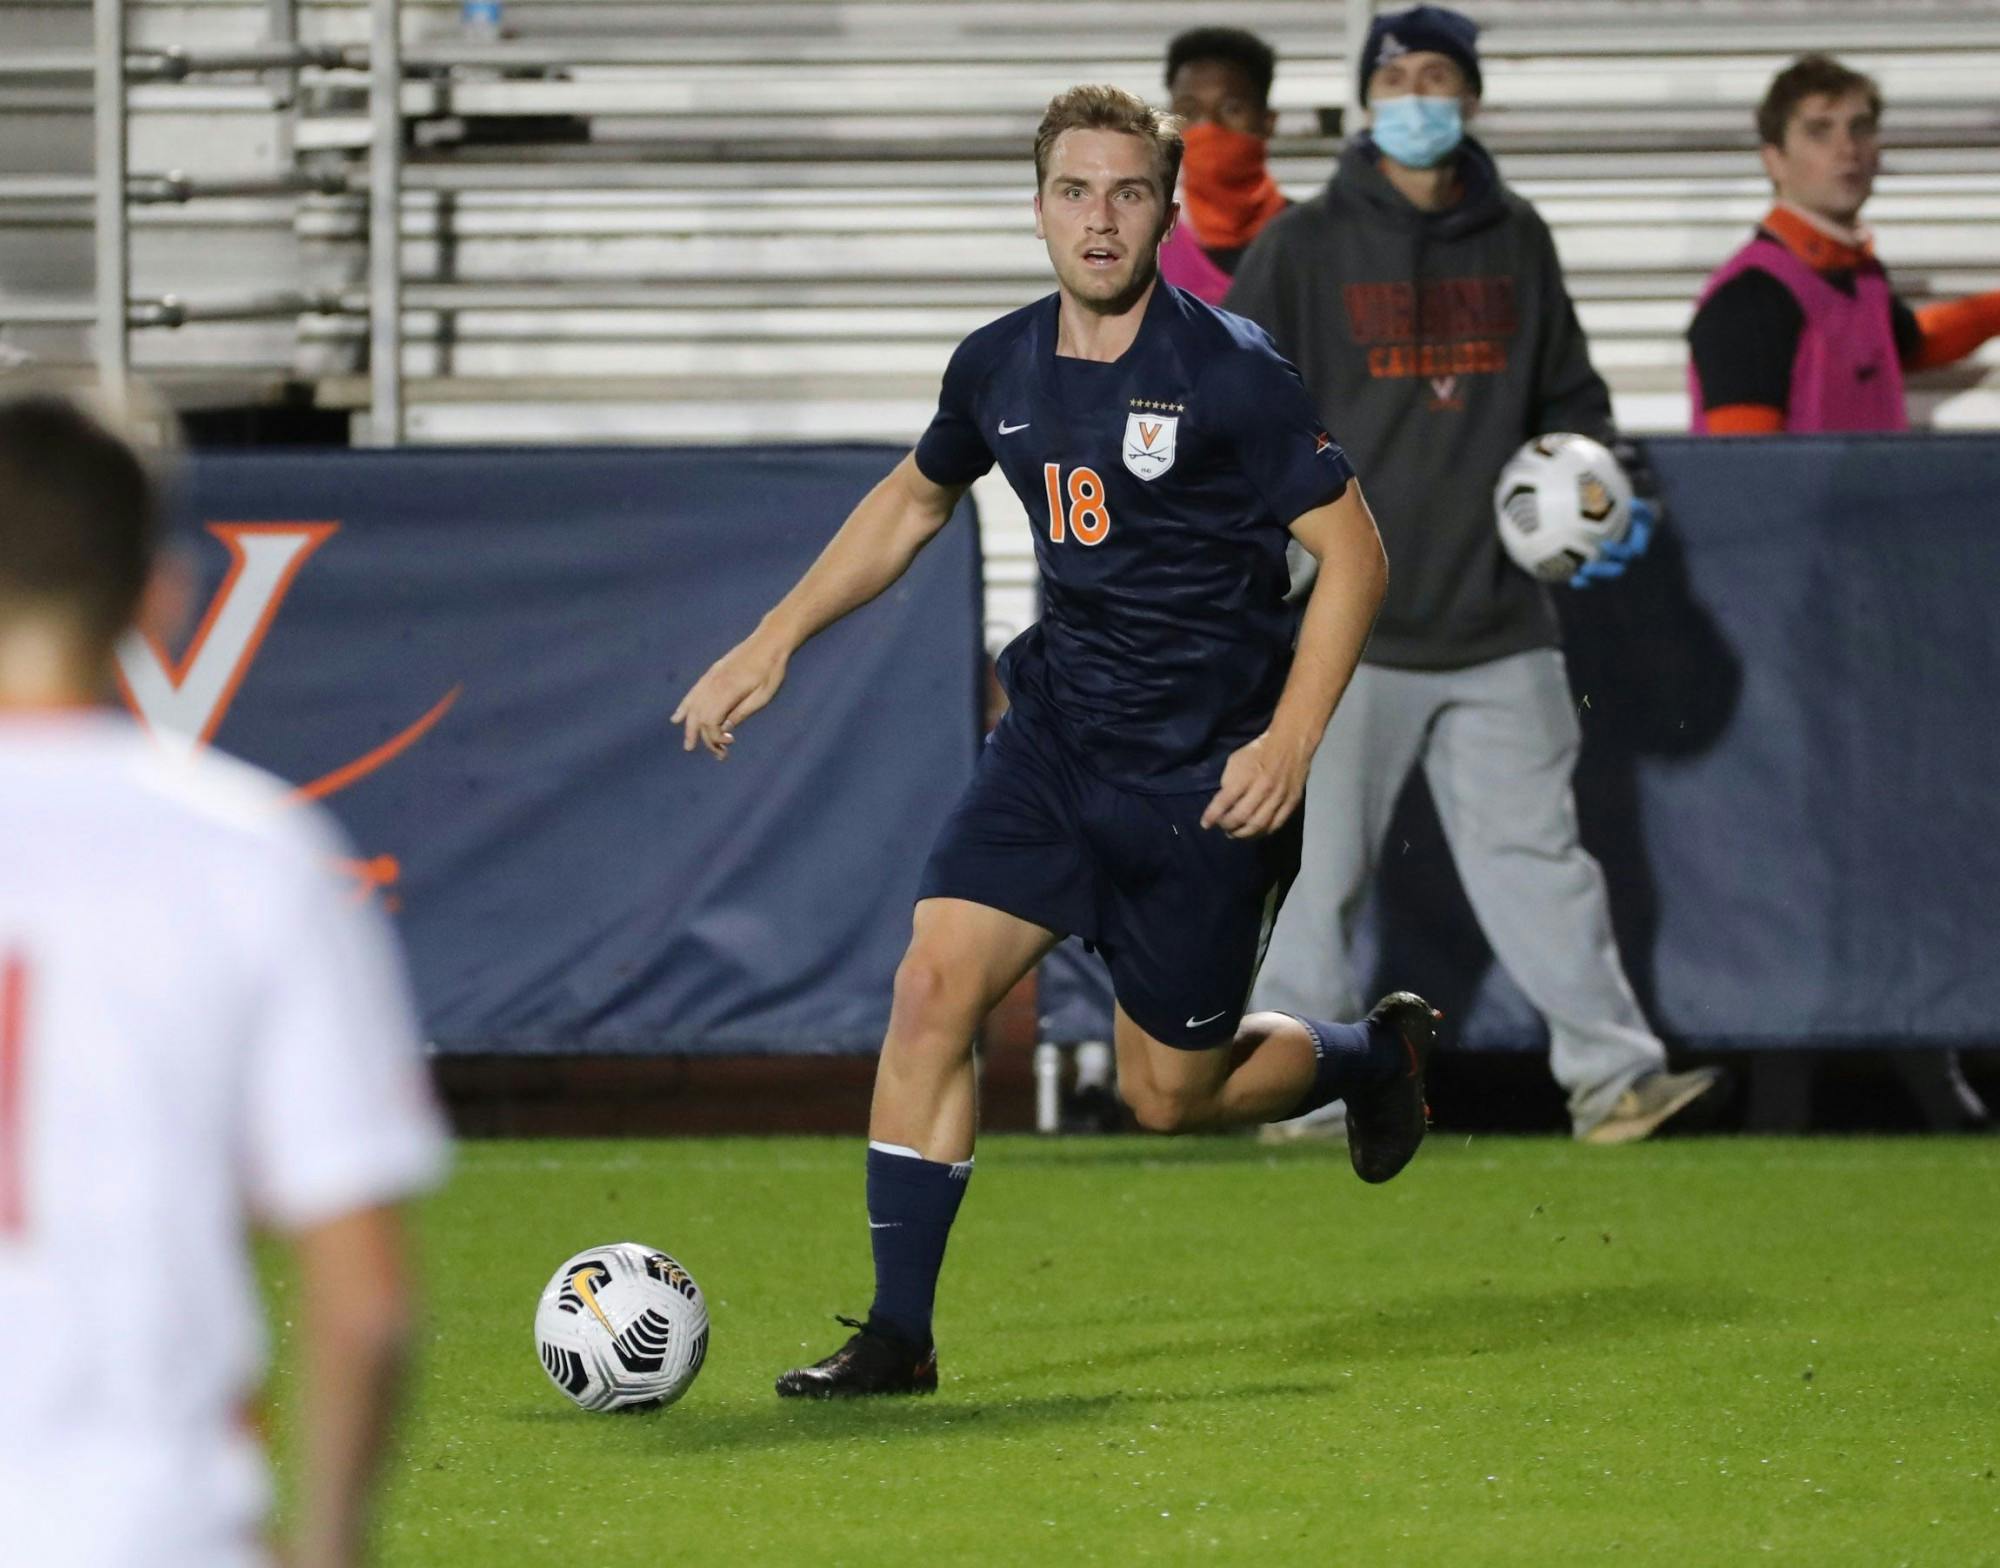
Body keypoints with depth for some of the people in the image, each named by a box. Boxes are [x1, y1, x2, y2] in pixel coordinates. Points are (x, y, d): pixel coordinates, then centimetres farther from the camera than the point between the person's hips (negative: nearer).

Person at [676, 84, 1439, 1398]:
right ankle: (899, 1337, -7)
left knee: (1170, 1096, 4)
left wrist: (1290, 742, -18)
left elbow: (1352, 550, -9)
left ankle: (1377, 1054, 36)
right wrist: (774, 643, 17)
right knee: (936, 983, -13)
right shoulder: (1001, 368, 3)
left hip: (1205, 778, -5)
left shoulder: (1231, 372, -14)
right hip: (1056, 738, 5)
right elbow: (915, 501, 23)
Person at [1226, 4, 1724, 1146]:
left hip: (1498, 625, 3)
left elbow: (1568, 397, 21)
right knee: (1318, 865, 2)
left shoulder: (1516, 243, 10)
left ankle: (1612, 1074, 1)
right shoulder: (1307, 246, -1)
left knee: (1536, 853, 2)